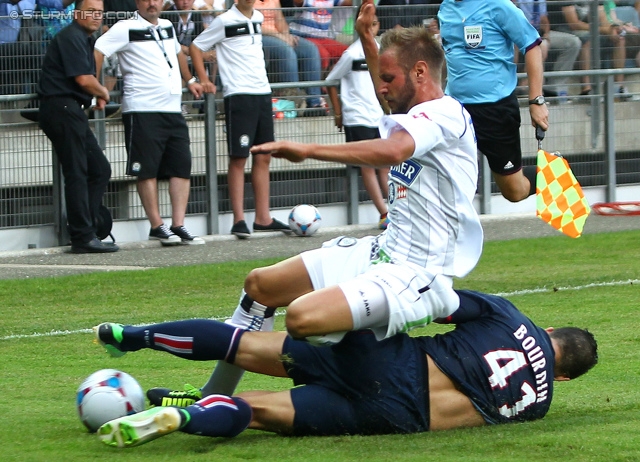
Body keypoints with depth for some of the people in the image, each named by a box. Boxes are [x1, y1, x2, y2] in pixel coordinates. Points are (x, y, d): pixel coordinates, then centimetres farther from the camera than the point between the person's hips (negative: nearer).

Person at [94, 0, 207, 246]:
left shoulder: (167, 27, 17)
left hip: (173, 110, 7)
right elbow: (97, 52, -11)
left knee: (182, 168, 1)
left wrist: (189, 80, 37)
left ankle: (178, 225, 3)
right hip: (142, 112, -7)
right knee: (147, 170, -5)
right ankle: (157, 226, 1)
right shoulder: (126, 29, -4)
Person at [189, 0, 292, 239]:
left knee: (263, 158, 8)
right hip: (238, 95, -7)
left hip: (262, 92, 7)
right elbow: (196, 47, -1)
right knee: (239, 158, -5)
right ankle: (239, 220, -3)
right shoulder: (224, 21, -6)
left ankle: (263, 218, 12)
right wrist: (204, 80, -8)